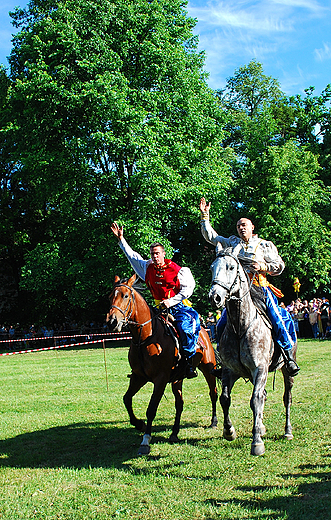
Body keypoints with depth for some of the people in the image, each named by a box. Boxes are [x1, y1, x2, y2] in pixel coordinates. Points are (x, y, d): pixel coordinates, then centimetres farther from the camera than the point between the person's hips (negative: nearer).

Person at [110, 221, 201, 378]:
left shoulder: (176, 270, -6)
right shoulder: (148, 268, 7)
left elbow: (188, 289, -7)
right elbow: (132, 255, 17)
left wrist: (171, 301, -16)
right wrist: (121, 239, 14)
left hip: (179, 306, -5)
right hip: (160, 307, 5)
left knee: (186, 327, -30)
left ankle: (189, 361, -18)